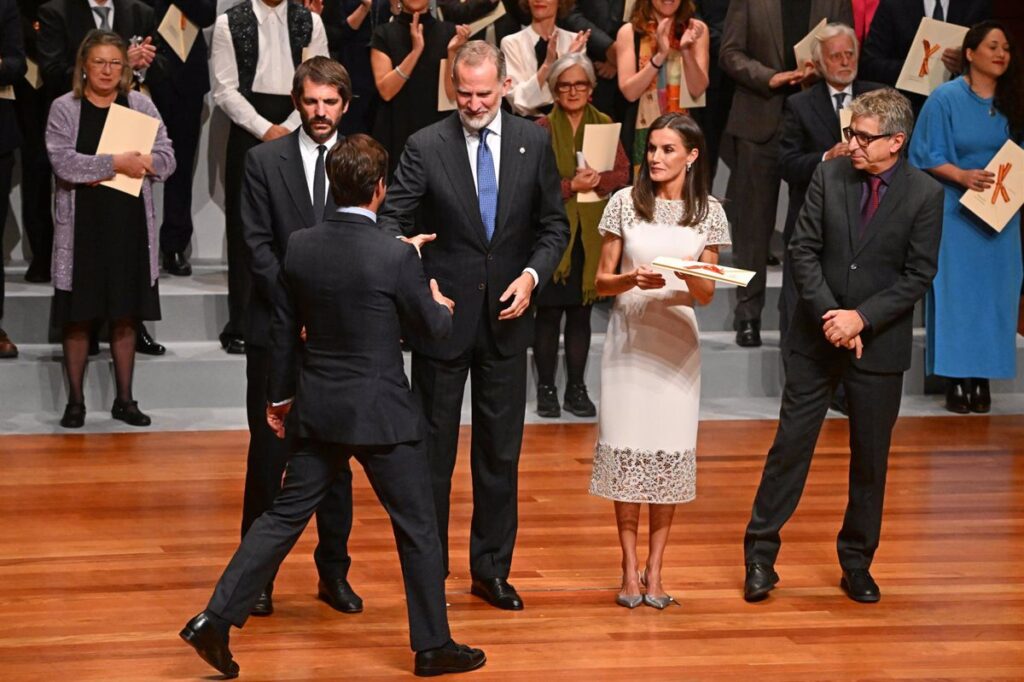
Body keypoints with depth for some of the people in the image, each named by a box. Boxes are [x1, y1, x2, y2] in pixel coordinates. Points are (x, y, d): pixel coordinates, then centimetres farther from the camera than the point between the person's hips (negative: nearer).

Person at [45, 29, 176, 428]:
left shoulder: (140, 106, 5)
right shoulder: (64, 109, -2)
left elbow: (166, 159, -1)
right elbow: (63, 163, -14)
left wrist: (97, 169, -12)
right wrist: (116, 163, -19)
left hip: (130, 226, 2)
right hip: (82, 226, -2)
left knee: (125, 315, 8)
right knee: (78, 318, 3)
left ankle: (124, 400, 17)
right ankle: (75, 401, 13)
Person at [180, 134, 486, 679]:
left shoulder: (300, 247, -2)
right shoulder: (396, 256, -17)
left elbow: (284, 328, 7)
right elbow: (432, 327, -4)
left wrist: (279, 396, 20)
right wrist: (442, 306, 20)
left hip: (317, 410, 5)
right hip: (382, 413, -5)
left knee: (285, 516, 11)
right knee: (417, 528, 9)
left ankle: (216, 620, 5)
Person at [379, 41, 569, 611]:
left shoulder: (534, 143, 2)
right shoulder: (427, 147, -7)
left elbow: (554, 225, 8)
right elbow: (393, 219, -9)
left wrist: (533, 274, -9)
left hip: (506, 315, 3)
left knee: (502, 451, 9)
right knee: (433, 448, 5)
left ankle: (492, 568, 21)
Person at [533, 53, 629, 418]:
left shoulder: (604, 125, 8)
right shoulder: (541, 129, -4)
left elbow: (623, 173, 5)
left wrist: (597, 181, -13)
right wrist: (571, 186, -18)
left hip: (591, 233, 3)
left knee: (581, 312, 9)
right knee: (548, 312, 0)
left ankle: (576, 388, 16)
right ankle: (546, 388, 10)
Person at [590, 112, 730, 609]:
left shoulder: (708, 212, 4)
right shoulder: (625, 202, 0)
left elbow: (706, 296, 6)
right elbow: (602, 282, 3)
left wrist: (691, 279, -17)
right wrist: (632, 280, -18)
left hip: (677, 340, 1)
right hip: (628, 338, -1)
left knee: (670, 452, 1)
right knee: (626, 449, -1)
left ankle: (654, 568, 10)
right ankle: (630, 570, 6)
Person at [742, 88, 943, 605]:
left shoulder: (925, 195, -7)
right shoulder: (829, 176, -2)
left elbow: (918, 275, -9)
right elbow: (803, 249, -3)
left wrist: (861, 318, -17)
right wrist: (828, 315, -14)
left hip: (879, 344, -1)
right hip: (816, 338, 1)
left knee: (870, 459, 9)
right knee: (791, 445, 3)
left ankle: (857, 563, 23)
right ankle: (760, 555, 12)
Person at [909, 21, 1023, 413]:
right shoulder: (946, 99, -4)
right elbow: (928, 158, -4)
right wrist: (962, 176, -20)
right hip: (956, 214, -3)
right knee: (956, 292, -3)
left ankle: (983, 376, 8)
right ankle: (956, 379, 2)